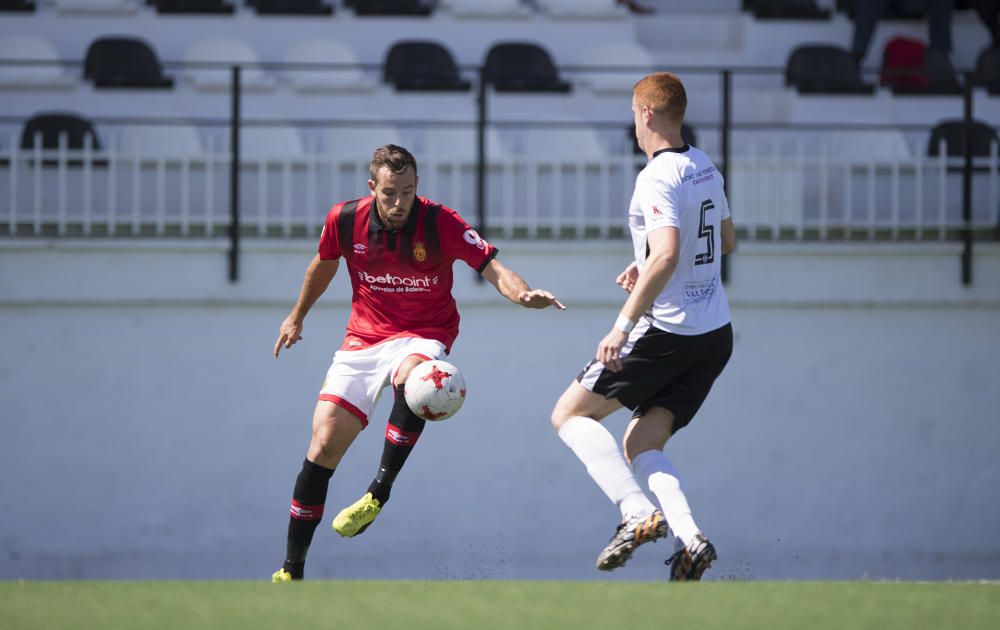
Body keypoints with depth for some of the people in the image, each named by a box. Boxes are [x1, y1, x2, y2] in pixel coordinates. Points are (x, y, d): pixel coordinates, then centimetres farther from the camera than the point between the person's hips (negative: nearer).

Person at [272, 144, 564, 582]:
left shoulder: (440, 223, -16)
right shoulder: (344, 221, -7)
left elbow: (493, 270, -20)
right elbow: (324, 264, 15)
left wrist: (523, 294, -42)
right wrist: (297, 316, 27)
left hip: (424, 336, -3)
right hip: (363, 337, 3)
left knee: (411, 382, -41)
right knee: (323, 447, -6)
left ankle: (379, 493, -30)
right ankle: (291, 571, 4)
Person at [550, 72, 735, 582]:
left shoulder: (657, 178, -17)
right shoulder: (704, 168, 11)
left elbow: (667, 256, -29)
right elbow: (725, 240, 25)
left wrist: (623, 325, -27)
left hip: (668, 332, -8)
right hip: (716, 334, 8)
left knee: (569, 414, 3)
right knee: (640, 445, 11)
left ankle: (639, 513, -14)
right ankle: (688, 537, -13)